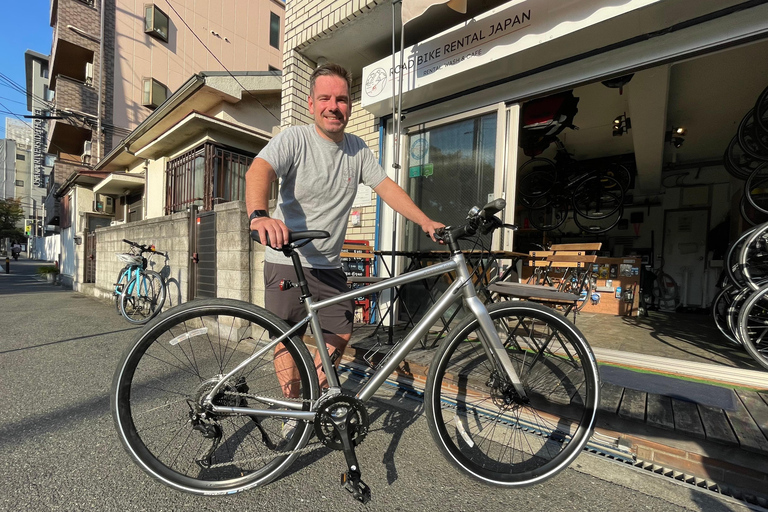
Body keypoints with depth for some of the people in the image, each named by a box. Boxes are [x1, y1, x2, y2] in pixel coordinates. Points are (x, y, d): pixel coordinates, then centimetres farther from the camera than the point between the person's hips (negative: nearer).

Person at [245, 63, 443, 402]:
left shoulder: (358, 150, 5)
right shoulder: (294, 139, -10)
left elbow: (387, 187, 5)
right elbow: (259, 171, -26)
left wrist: (426, 222, -4)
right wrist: (259, 215, -48)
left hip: (329, 266, 5)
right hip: (287, 262, -4)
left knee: (340, 335, 10)